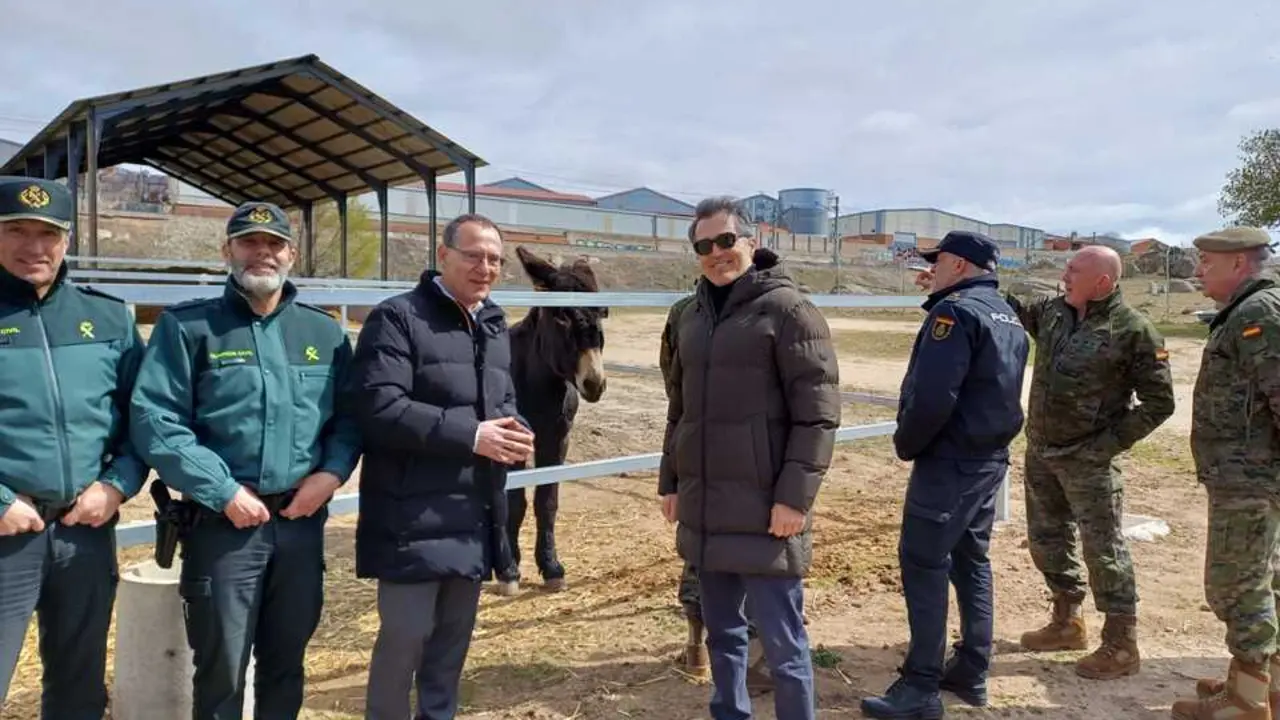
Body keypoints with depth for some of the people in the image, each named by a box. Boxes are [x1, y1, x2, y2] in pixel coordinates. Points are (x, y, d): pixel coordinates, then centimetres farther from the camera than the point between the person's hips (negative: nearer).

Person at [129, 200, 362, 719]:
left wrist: (332, 471, -8)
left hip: (302, 520, 4)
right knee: (222, 669, 7)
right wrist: (224, 491, -16)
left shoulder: (324, 332, 9)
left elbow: (350, 414, 11)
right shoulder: (187, 326, -3)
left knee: (286, 662, 17)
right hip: (223, 522, -3)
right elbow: (154, 420, -11)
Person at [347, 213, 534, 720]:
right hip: (414, 517, -7)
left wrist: (516, 432, -2)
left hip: (475, 515, 7)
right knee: (405, 635, 1)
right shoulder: (397, 318, -11)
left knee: (454, 637, 17)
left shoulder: (495, 324, 14)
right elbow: (379, 408, -22)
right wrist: (471, 434, -23)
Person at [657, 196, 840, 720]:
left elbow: (817, 414, -14)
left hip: (764, 511, -6)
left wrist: (795, 497, -18)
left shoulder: (787, 309, -9)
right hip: (704, 511, 7)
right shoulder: (693, 316, 12)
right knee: (722, 633, 19)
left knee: (783, 644, 3)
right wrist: (670, 482, 15)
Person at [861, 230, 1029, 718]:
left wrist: (906, 442, -10)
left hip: (950, 460, -10)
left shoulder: (956, 311, -16)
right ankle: (972, 672, 24)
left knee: (923, 564, -4)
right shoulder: (1007, 315, 15)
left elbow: (932, 396, -25)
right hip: (991, 457, 10)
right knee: (971, 560, 16)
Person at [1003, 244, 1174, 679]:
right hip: (1040, 451, 7)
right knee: (1046, 540, 17)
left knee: (1103, 549, 0)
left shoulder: (1133, 330, -15)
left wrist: (1111, 443, -15)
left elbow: (1158, 402, -11)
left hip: (1087, 459, -7)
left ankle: (1121, 646, 13)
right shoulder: (1053, 311, 2)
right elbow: (1012, 308, 21)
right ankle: (1067, 623, 34)